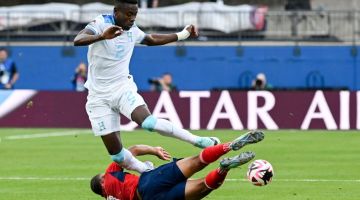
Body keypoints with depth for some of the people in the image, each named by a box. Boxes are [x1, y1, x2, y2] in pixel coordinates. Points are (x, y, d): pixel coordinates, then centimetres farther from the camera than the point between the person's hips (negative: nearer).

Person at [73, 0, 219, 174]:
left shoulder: (133, 31, 5)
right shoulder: (101, 23, -14)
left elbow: (152, 40, 28)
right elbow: (77, 40, -34)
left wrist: (182, 35, 28)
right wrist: (103, 36, -51)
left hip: (123, 88, 3)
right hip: (99, 96, -3)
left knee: (149, 122, -27)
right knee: (116, 154, -4)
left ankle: (197, 140, -18)